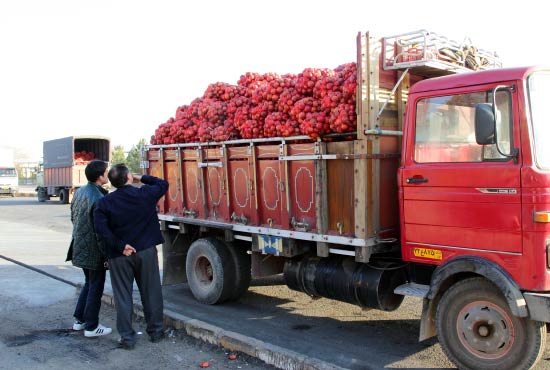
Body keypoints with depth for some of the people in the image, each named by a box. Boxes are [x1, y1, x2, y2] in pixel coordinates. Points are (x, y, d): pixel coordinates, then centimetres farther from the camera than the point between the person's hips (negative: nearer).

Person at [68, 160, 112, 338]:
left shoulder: (80, 192, 4)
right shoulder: (98, 199, -24)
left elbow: (73, 217, 15)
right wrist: (106, 254, -18)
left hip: (80, 248, 9)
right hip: (94, 250, -9)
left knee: (89, 283, 23)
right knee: (96, 287, 5)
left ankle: (80, 320, 31)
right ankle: (91, 327, 15)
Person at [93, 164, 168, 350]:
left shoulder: (105, 202, -6)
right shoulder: (145, 194, -7)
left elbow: (101, 228, -16)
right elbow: (163, 184, 10)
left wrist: (120, 246, -11)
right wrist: (142, 178, 15)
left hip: (119, 256, 0)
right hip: (146, 251, 0)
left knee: (123, 297, 9)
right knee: (151, 293, 13)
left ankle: (127, 338, 13)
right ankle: (155, 331, 24)